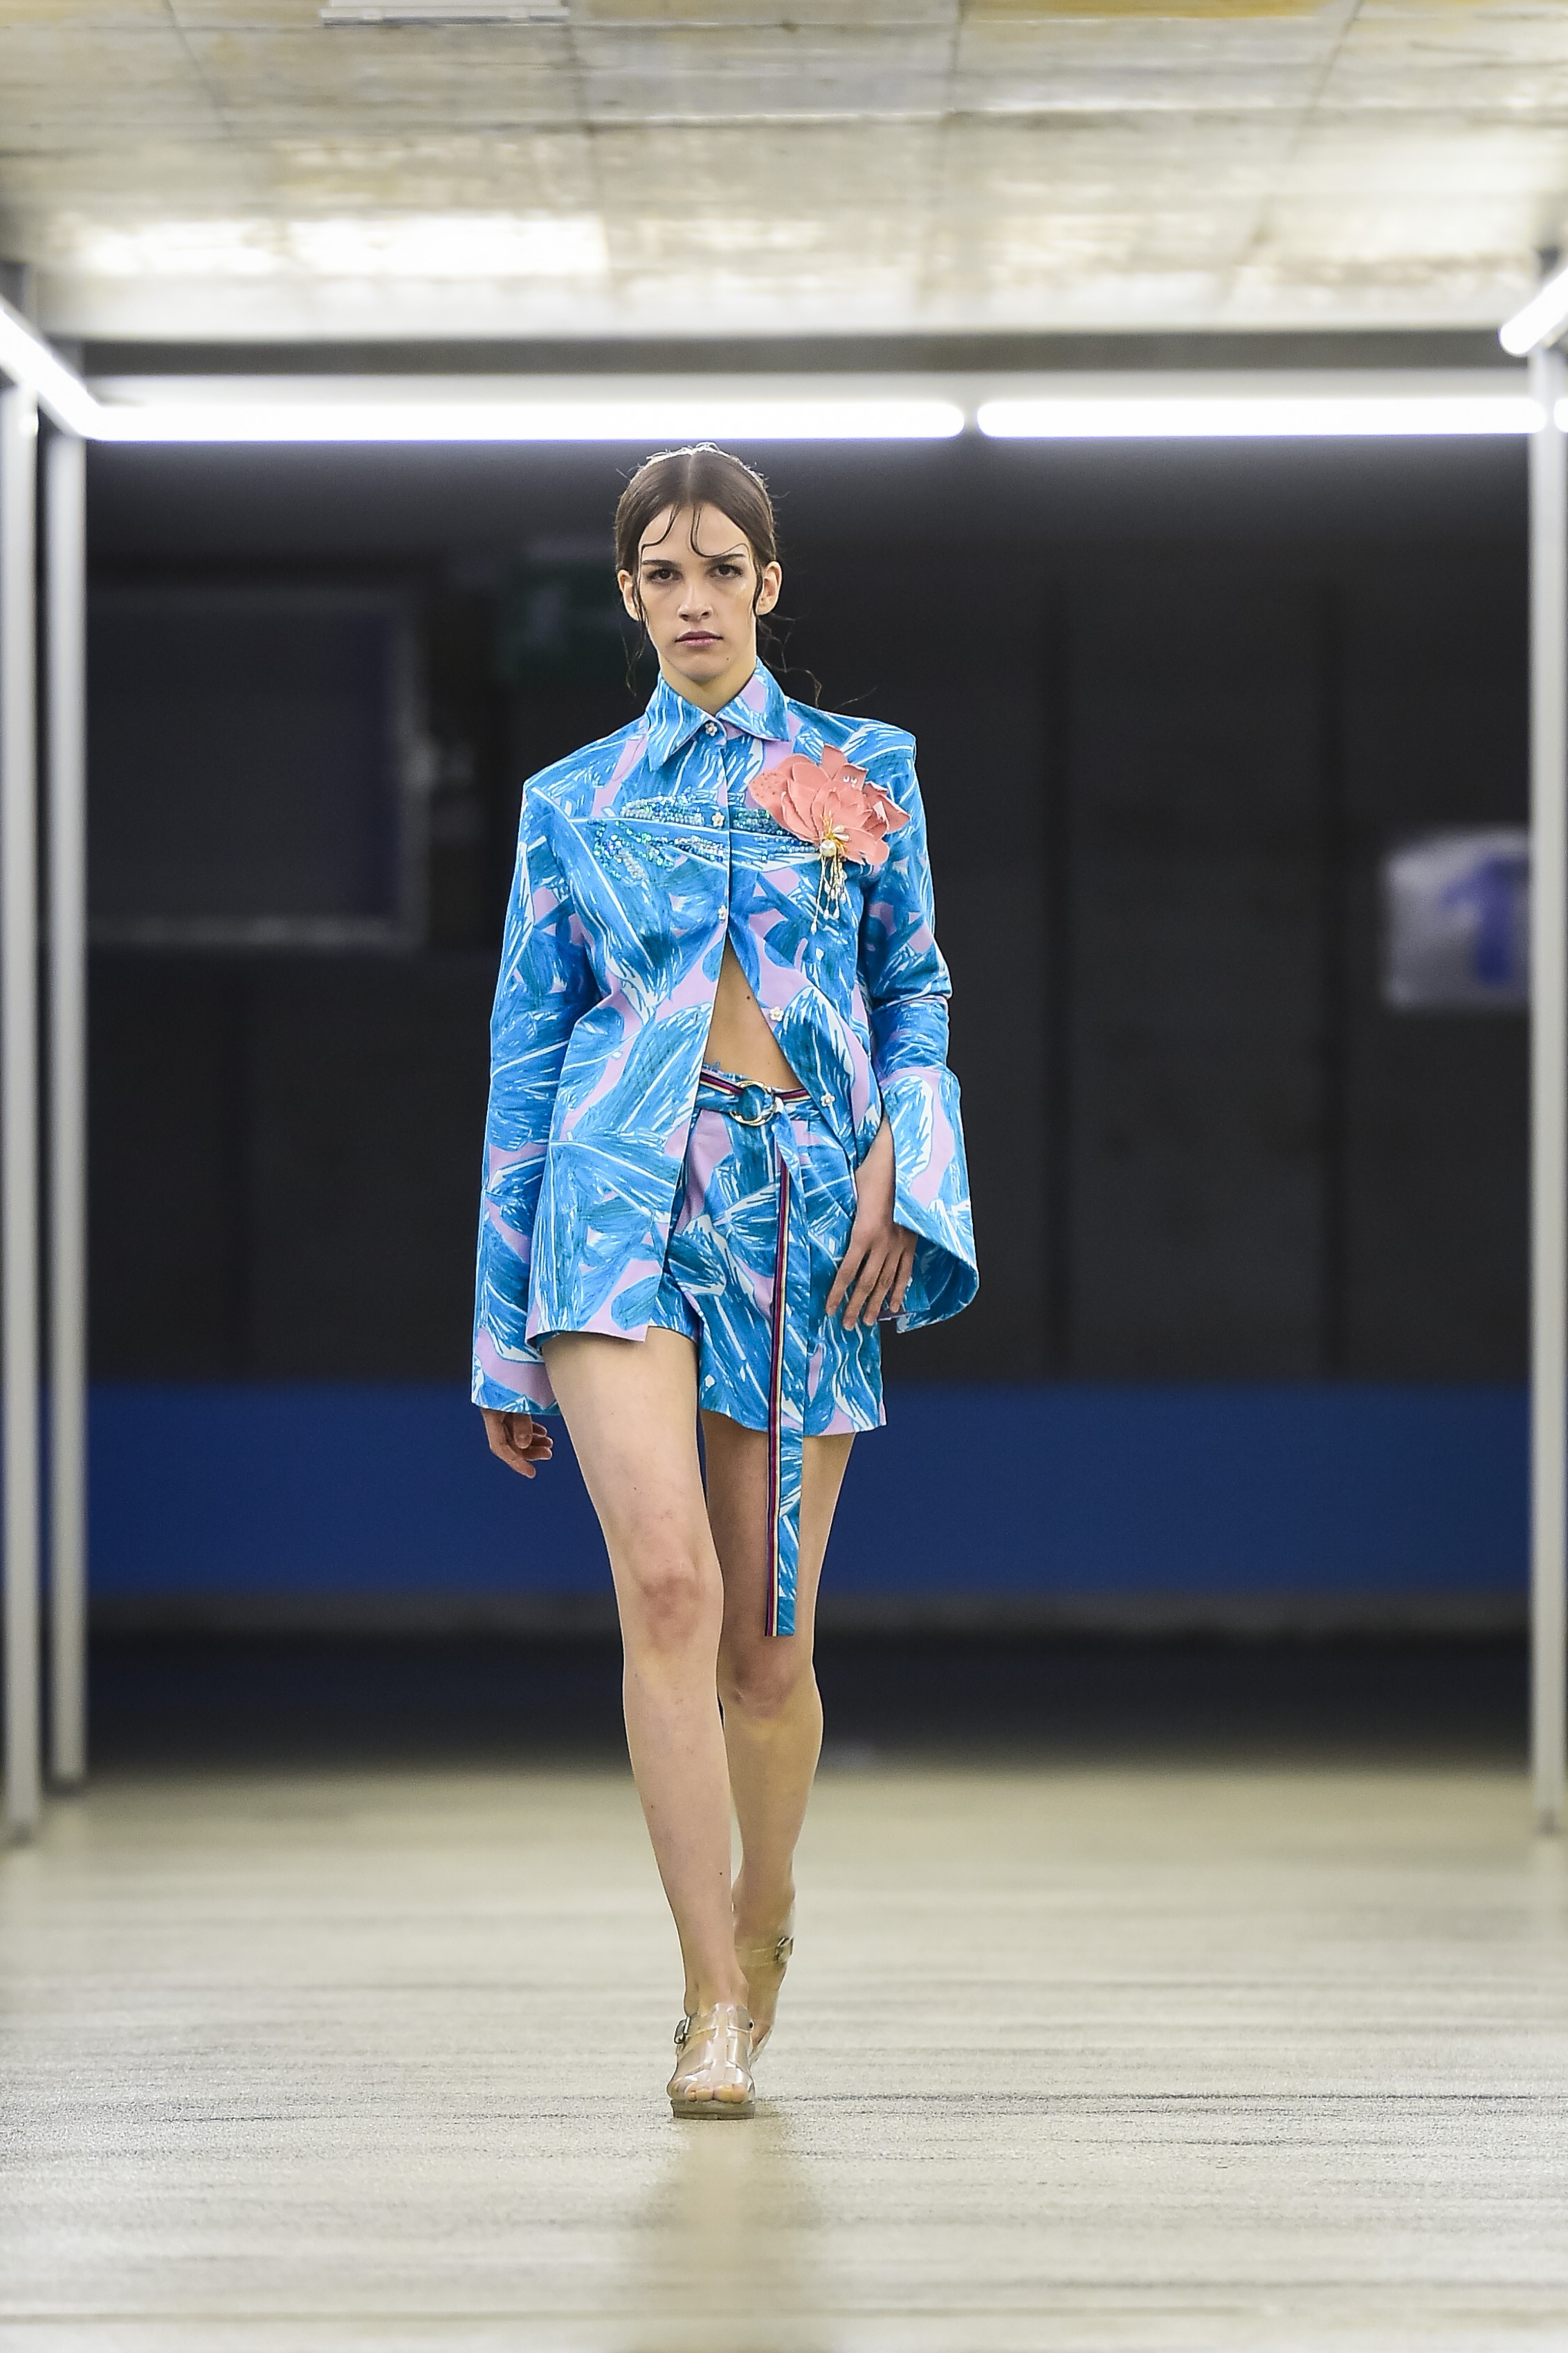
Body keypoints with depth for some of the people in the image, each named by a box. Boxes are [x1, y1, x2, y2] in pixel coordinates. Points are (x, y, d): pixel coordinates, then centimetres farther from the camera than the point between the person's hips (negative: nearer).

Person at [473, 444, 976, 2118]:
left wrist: (899, 1157, -5)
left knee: (767, 1636, 3)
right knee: (667, 1581, -20)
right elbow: (528, 1050, 12)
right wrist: (504, 1332, 10)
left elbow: (915, 989, 16)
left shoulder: (863, 772, 12)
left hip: (803, 1213, 1)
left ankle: (759, 1926, 32)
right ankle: (714, 2008, -17)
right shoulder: (576, 801, 11)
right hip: (622, 1196, -1)